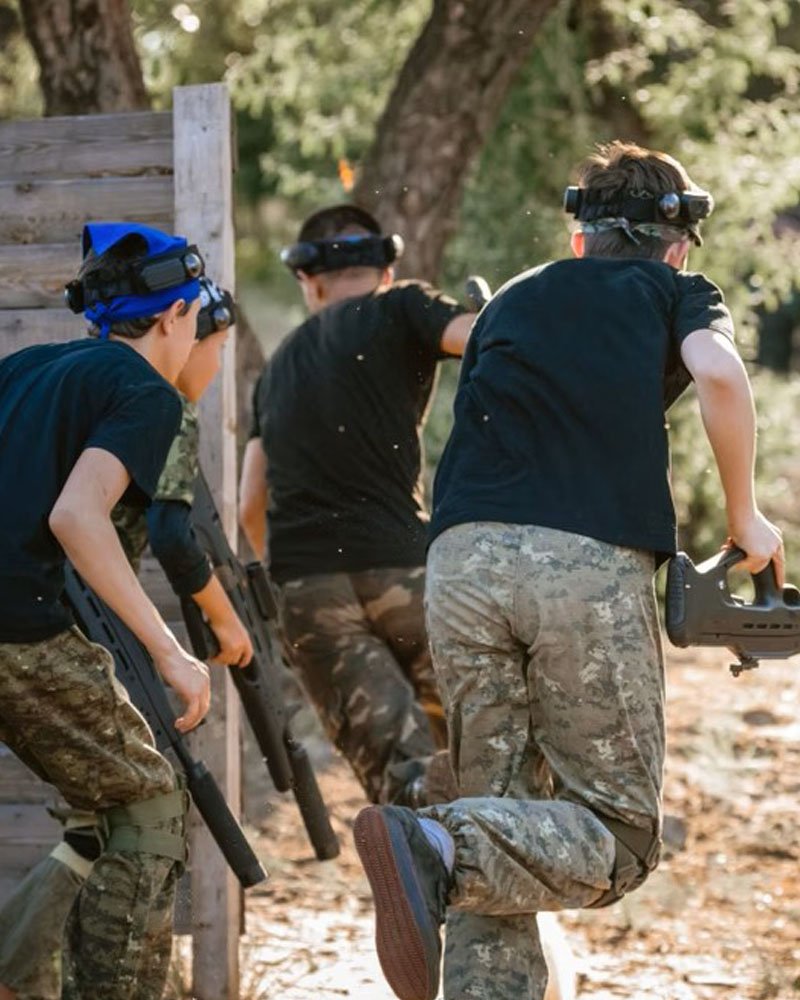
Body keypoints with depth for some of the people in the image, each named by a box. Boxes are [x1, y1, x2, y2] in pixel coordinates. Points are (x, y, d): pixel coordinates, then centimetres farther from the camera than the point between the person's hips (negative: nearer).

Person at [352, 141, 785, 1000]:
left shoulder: (512, 301, 30)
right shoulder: (675, 293, 18)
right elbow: (718, 375, -3)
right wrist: (745, 519, 7)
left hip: (463, 561, 4)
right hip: (592, 567, -4)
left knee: (504, 810, 13)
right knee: (617, 835, 3)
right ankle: (440, 848, -23)